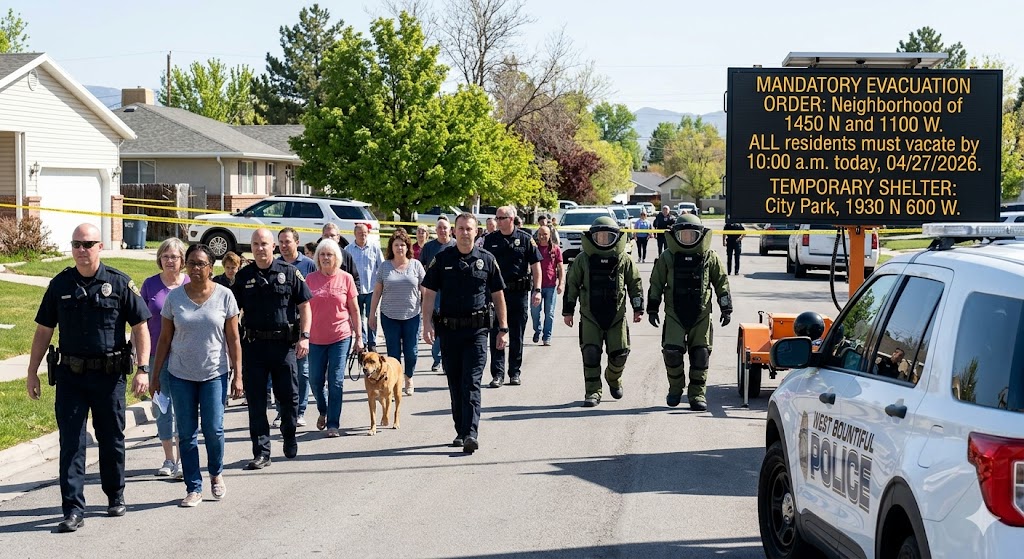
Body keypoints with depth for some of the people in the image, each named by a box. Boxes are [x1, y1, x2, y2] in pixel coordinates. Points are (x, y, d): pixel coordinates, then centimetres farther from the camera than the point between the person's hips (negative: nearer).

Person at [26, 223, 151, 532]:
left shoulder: (119, 283, -2)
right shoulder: (60, 284, 4)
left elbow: (140, 327, -2)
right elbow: (43, 330, 10)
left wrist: (143, 369, -10)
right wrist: (32, 372, 8)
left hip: (109, 375, -1)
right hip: (70, 376, 1)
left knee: (112, 439, 10)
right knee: (71, 442, -2)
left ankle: (115, 496, 30)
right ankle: (73, 510, -1)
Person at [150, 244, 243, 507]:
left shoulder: (224, 295, -3)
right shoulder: (174, 297, 0)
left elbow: (233, 339, 0)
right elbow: (164, 339, 5)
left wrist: (238, 375, -4)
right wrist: (156, 375, 4)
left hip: (214, 374, -1)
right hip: (180, 375, 1)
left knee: (213, 429, -4)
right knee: (187, 434, 3)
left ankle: (216, 473, 24)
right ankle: (193, 488, 13)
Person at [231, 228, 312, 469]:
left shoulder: (289, 272, 0)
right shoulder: (243, 276, 6)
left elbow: (304, 305, 0)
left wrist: (304, 336, -9)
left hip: (284, 343, -2)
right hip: (253, 344, 2)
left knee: (288, 395, 7)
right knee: (255, 400, 1)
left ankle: (289, 437, 31)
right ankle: (261, 451, 6)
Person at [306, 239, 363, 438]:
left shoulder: (346, 278, 0)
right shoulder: (310, 279, 3)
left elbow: (354, 310, 4)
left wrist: (358, 337, 4)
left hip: (341, 337, -2)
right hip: (316, 338, 2)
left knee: (336, 381, -2)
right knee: (316, 380, 8)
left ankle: (333, 425, 5)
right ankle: (323, 411, 35)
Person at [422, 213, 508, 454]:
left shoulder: (486, 260, 5)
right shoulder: (442, 259, 5)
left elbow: (498, 296, 9)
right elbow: (429, 293, 4)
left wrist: (503, 329, 5)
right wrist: (427, 324, -8)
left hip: (477, 329, -2)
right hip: (449, 329, 2)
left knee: (471, 383, -11)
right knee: (455, 384, 9)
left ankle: (471, 433, -17)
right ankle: (461, 431, 19)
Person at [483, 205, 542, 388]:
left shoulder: (525, 239, 0)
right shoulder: (490, 240, 5)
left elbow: (535, 265, 2)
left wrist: (537, 290, -6)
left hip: (519, 292, -1)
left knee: (517, 336, 6)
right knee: (496, 335, -2)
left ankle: (515, 373, 16)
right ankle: (497, 374, 0)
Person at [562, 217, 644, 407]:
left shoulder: (624, 261, 2)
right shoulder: (583, 261, 1)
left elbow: (635, 284, 10)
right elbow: (571, 285, 5)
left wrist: (638, 309, 8)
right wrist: (568, 310, 4)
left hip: (616, 316, 1)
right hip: (590, 316, -1)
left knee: (619, 354, 3)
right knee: (591, 353, -8)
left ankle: (613, 379, 34)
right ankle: (593, 392, -1)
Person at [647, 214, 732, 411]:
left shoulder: (710, 257, 3)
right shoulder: (667, 257, 4)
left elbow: (722, 283, 8)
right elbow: (656, 284, 8)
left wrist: (726, 309, 5)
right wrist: (652, 308, 5)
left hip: (701, 315, 0)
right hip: (674, 314, 0)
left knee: (700, 354, 0)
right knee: (672, 351, -10)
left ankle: (697, 394, 10)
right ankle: (675, 388, 12)